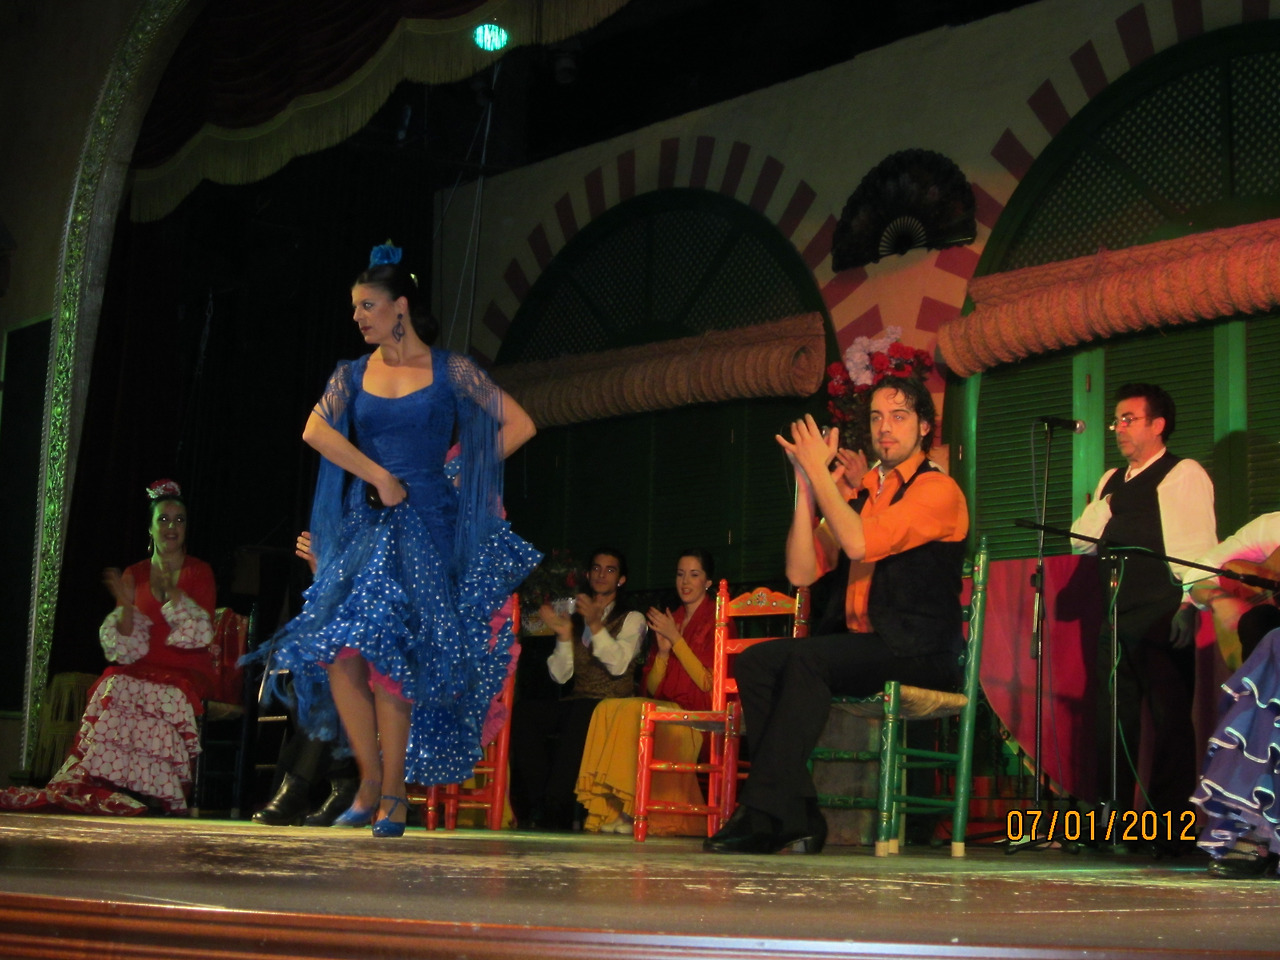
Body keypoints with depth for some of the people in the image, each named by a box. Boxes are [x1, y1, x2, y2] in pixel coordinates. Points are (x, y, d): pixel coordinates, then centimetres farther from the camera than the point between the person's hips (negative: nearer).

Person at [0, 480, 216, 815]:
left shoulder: (198, 573, 5)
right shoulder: (134, 575, 11)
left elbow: (200, 635, -9)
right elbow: (127, 648, 4)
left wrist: (172, 590, -17)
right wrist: (126, 605, -14)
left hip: (186, 673, -2)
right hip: (141, 669, 2)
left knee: (169, 698, -34)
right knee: (115, 688, -30)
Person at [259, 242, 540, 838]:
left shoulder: (450, 372, 3)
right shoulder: (352, 375, 11)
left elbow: (518, 424, 4)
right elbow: (316, 431, -6)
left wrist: (464, 469, 0)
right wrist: (379, 476, -12)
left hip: (426, 527, -3)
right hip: (364, 525, 4)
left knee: (388, 656, -13)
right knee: (340, 652, -11)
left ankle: (393, 794, -4)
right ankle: (370, 782, 3)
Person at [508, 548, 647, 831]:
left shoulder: (631, 619, 12)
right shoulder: (575, 618, 23)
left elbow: (619, 664, -8)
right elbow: (560, 675, 10)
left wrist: (596, 624, -17)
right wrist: (564, 635, -4)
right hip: (576, 706, 4)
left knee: (582, 713, -39)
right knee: (522, 710, -24)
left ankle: (556, 809, -39)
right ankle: (539, 805, -28)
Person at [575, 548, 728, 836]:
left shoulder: (716, 621, 2)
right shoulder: (669, 621, 20)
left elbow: (709, 684, -10)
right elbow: (651, 688, 15)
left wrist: (676, 641, -9)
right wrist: (663, 652, -2)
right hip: (666, 710, 6)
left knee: (632, 710, -29)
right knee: (608, 708, -22)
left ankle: (629, 811, -27)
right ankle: (608, 810, -28)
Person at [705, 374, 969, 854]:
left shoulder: (938, 490, -5)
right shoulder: (862, 494, 18)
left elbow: (861, 543, -20)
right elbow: (802, 572, 8)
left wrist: (820, 471, -11)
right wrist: (806, 485, 0)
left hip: (921, 653, -7)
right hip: (865, 648, 8)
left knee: (808, 658, -30)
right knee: (756, 661, -12)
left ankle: (763, 813, -30)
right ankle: (797, 818, -19)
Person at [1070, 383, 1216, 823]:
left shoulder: (1184, 475, -1)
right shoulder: (1111, 481, 21)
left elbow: (1197, 549, -9)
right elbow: (1081, 542, 16)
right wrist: (1104, 506, -1)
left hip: (1162, 622, -7)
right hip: (1117, 622, 7)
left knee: (1170, 720, -4)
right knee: (1112, 721, 7)